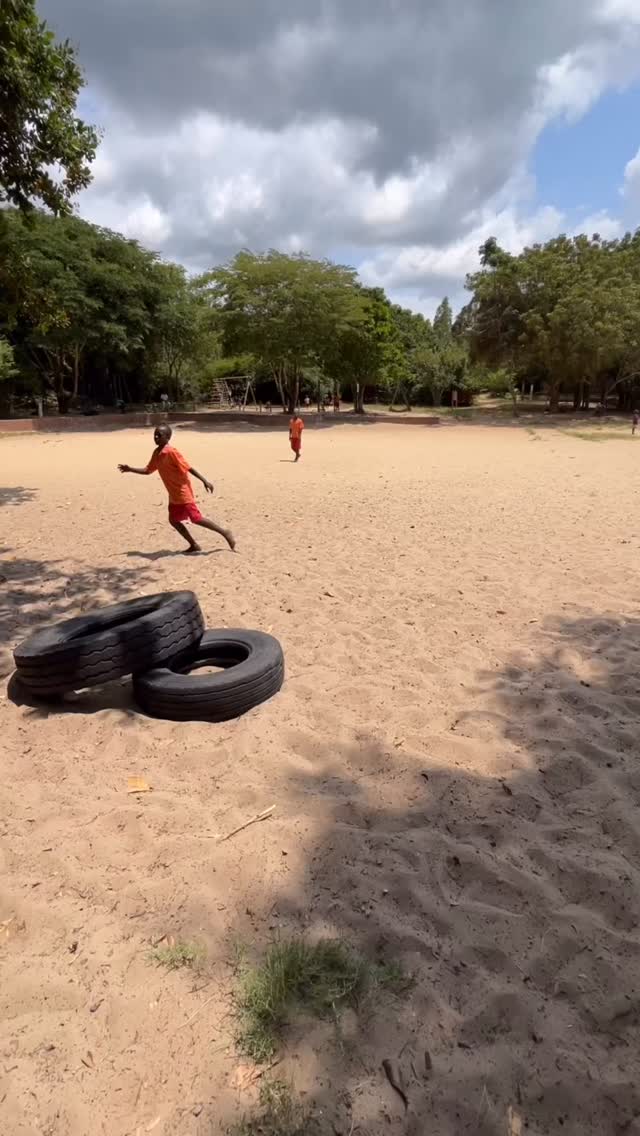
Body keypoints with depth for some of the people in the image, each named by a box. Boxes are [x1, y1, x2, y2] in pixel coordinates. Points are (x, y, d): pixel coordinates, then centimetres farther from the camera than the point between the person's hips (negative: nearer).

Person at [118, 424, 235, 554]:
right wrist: (130, 469, 13)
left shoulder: (171, 452, -19)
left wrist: (204, 481, -24)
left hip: (183, 493, -9)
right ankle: (194, 545, 16)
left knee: (196, 519, -8)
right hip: (174, 495, 9)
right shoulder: (156, 453, 7)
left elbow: (188, 467, -21)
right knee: (173, 520, 8)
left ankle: (225, 533, 5)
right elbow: (148, 470, 19)